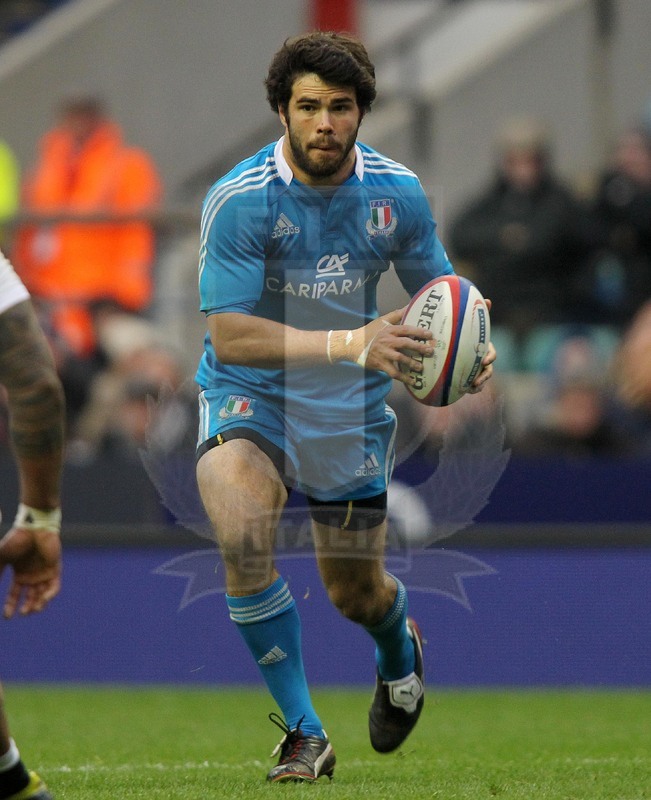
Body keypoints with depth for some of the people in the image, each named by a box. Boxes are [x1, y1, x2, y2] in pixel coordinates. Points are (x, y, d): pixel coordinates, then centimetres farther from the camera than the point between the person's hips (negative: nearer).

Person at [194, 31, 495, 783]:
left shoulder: (397, 193, -8)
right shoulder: (239, 200, -21)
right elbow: (229, 334, -26)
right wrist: (348, 342, -37)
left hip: (349, 410, 3)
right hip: (249, 398, -3)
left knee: (356, 592, 12)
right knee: (242, 536, -31)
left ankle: (400, 652, 53)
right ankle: (303, 733, -18)